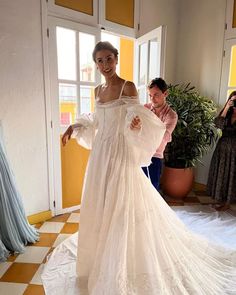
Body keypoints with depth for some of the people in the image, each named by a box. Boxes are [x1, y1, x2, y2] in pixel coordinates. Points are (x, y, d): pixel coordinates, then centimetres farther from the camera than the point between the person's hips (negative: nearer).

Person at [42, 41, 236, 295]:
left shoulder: (128, 87, -8)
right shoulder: (98, 90, 12)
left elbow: (135, 119, -12)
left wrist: (137, 123, -34)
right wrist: (74, 127, 12)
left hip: (120, 152, -7)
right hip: (100, 152, 7)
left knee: (121, 205, 2)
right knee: (99, 205, 16)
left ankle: (121, 265, 24)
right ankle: (101, 254, 40)